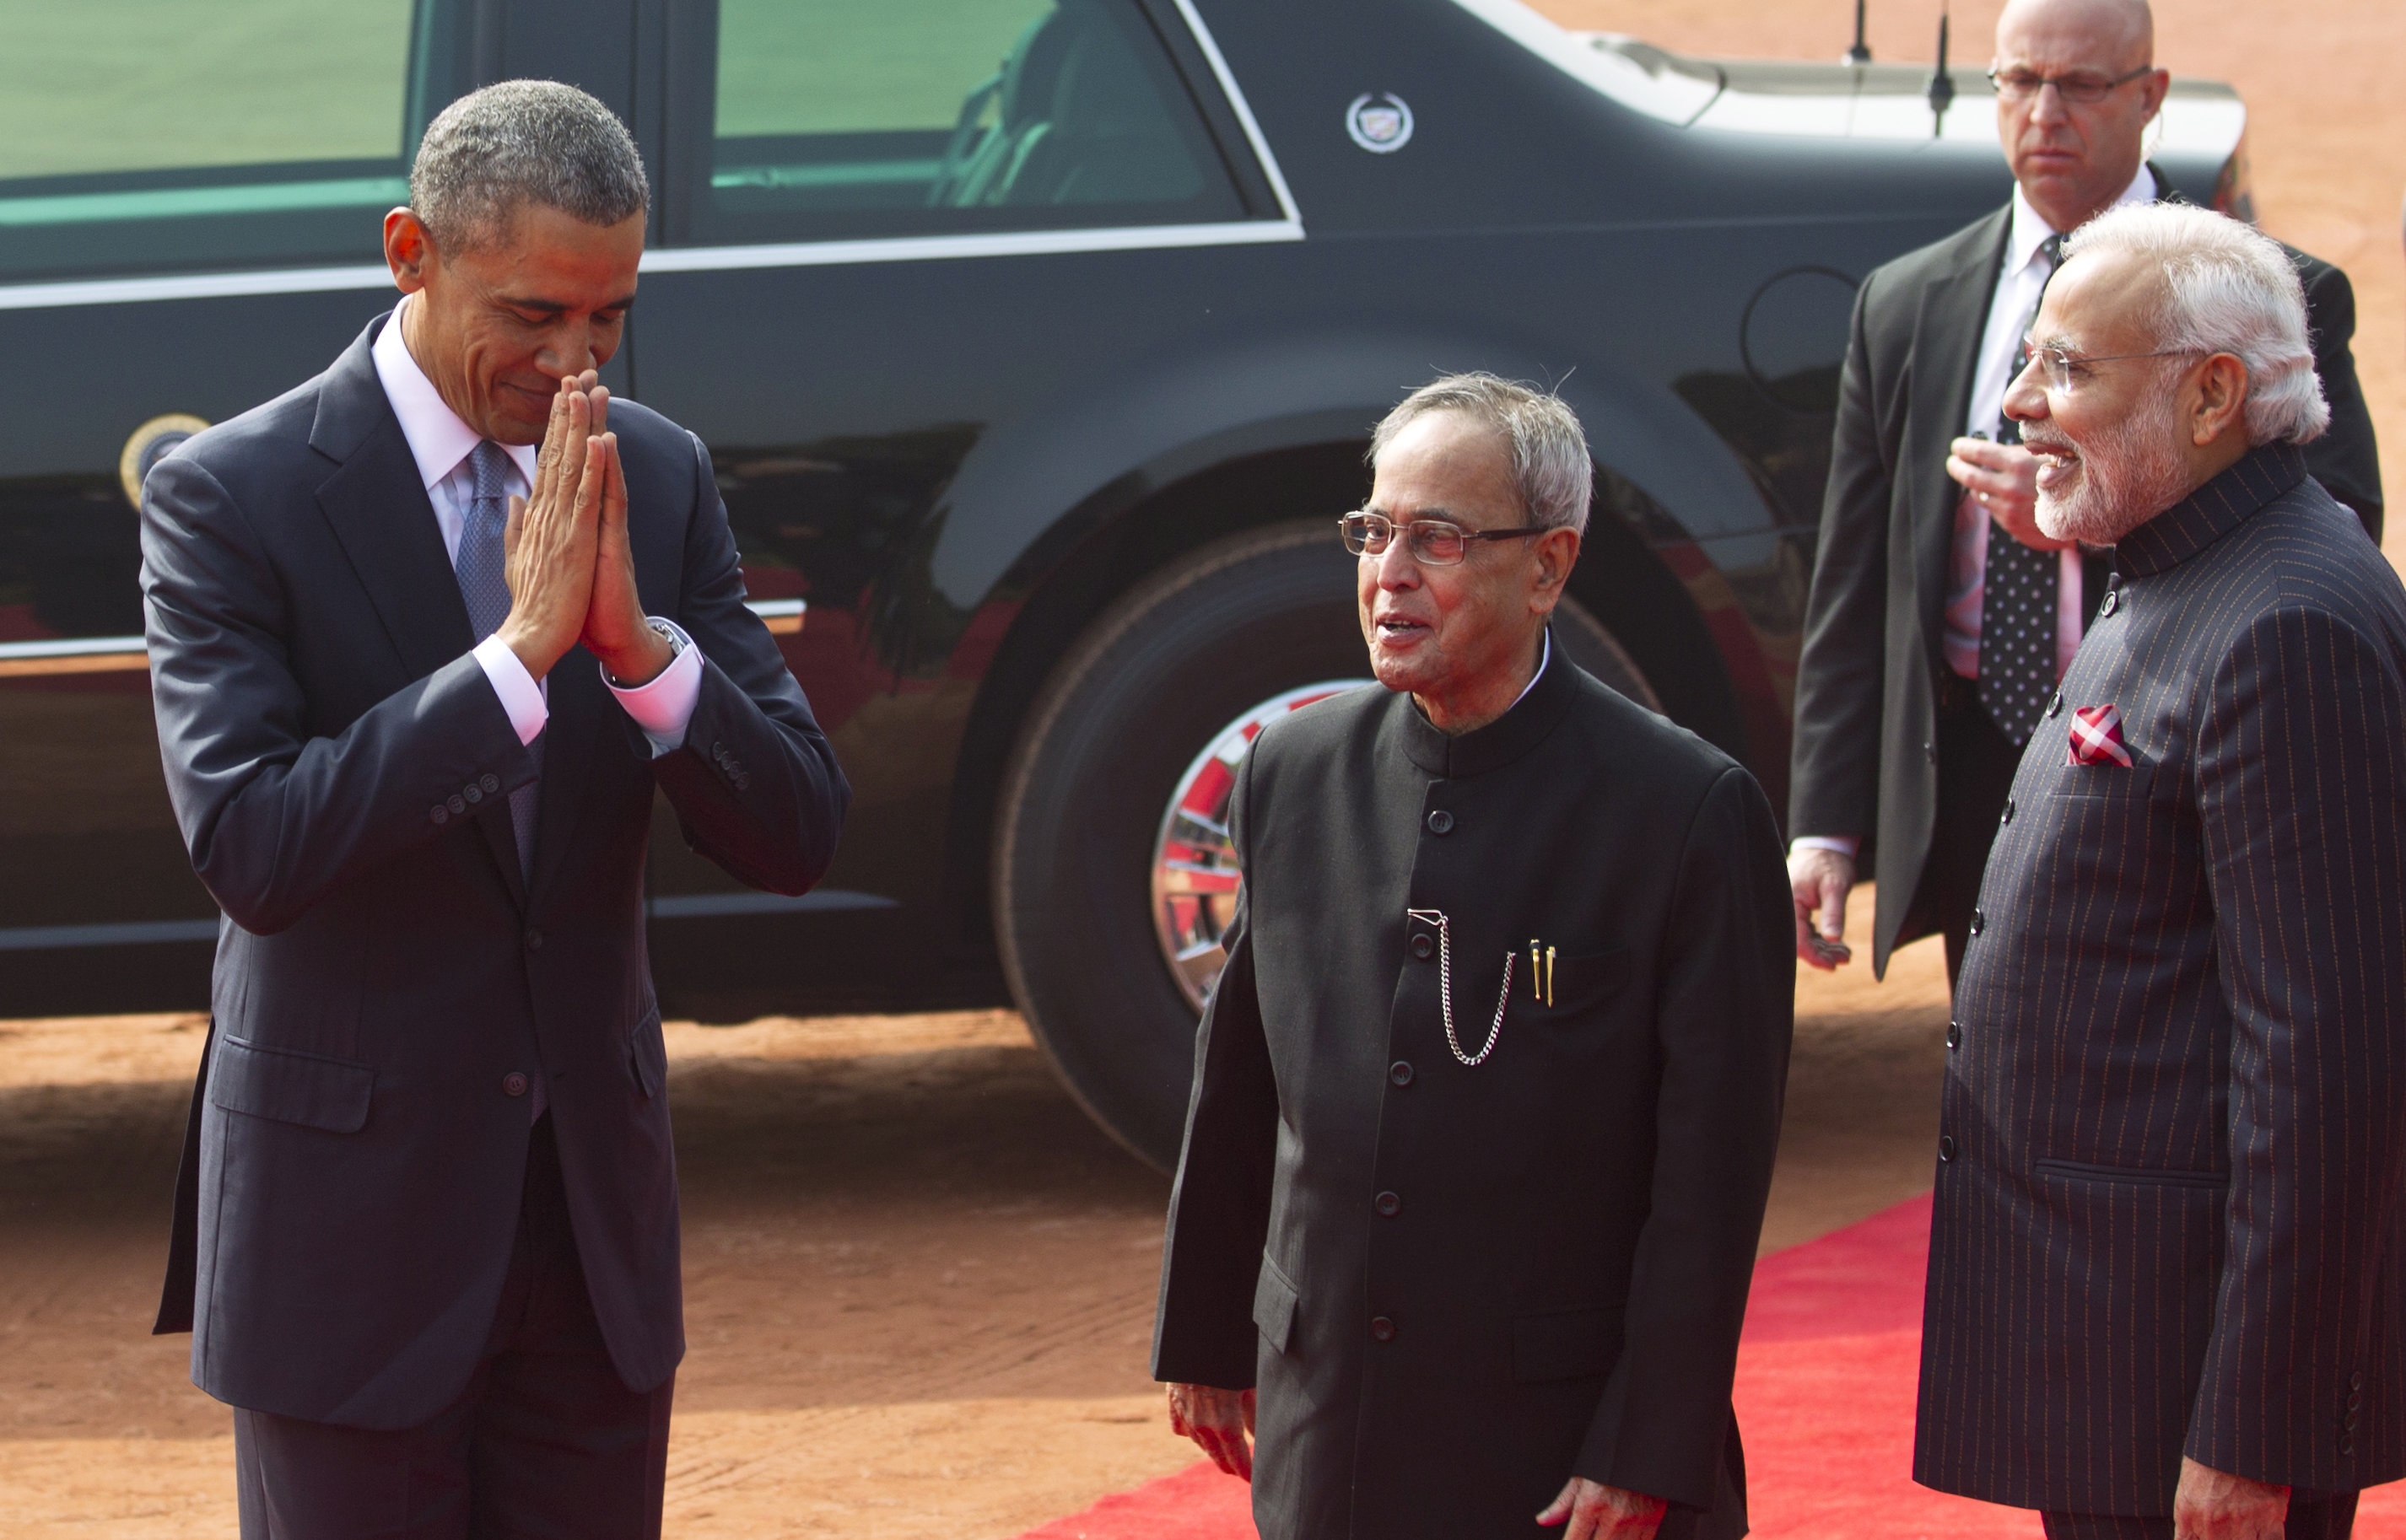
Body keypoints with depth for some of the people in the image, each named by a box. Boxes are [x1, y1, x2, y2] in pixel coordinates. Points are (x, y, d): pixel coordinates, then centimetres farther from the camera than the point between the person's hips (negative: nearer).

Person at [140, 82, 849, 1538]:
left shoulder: (656, 477, 2)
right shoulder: (234, 495, -11)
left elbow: (795, 834, -2)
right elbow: (250, 848, -23)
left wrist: (640, 642, -20)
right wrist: (518, 652, -27)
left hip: (595, 1206, 4)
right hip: (353, 1218, -4)